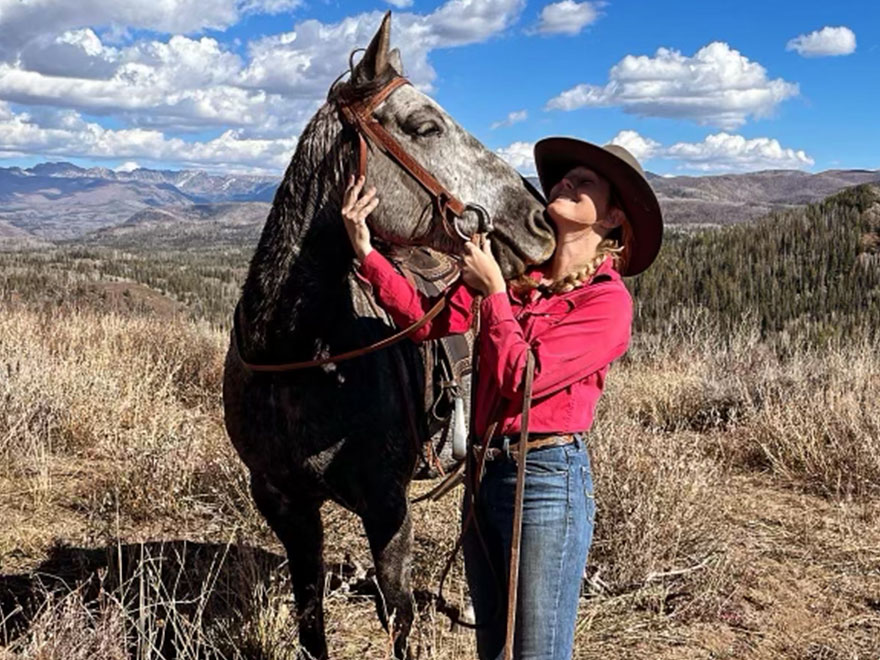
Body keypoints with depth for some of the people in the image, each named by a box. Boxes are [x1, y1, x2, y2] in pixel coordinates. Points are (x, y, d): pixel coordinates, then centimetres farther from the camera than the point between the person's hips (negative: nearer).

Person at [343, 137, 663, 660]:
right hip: (485, 472, 6)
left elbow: (523, 377, -19)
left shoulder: (608, 300, -11)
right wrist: (367, 253, -7)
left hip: (549, 478, -6)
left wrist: (494, 291, -11)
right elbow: (429, 321, 0)